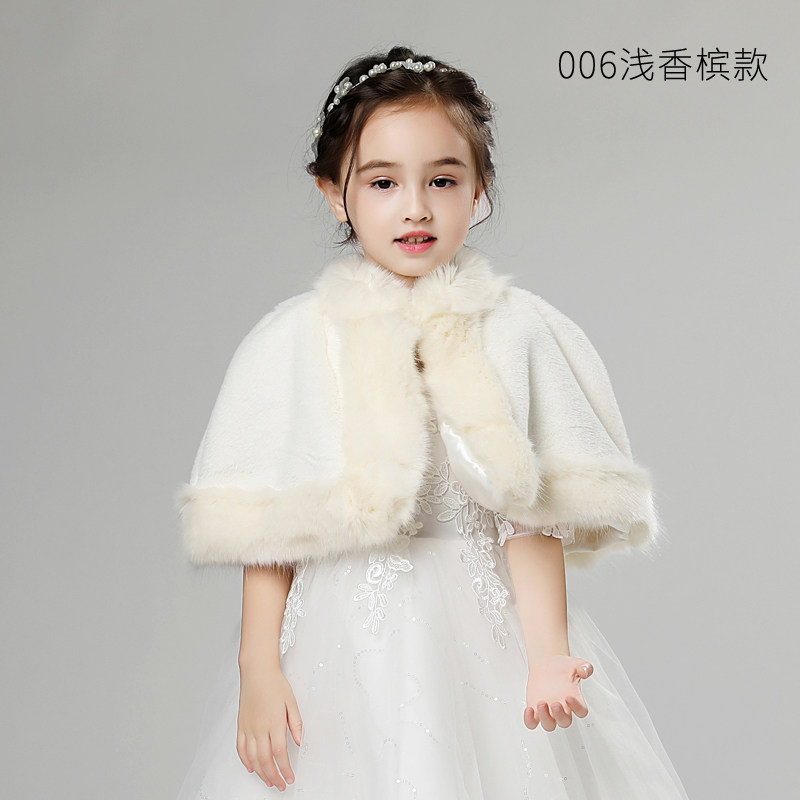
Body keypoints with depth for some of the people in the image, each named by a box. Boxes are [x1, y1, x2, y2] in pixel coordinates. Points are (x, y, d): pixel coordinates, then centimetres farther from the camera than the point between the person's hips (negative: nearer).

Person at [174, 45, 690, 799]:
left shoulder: (515, 330, -1)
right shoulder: (294, 338, -2)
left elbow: (534, 516, -2)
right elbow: (263, 532, -1)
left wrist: (548, 653, -13)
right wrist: (258, 670, -6)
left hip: (486, 638, 1)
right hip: (345, 649, 0)